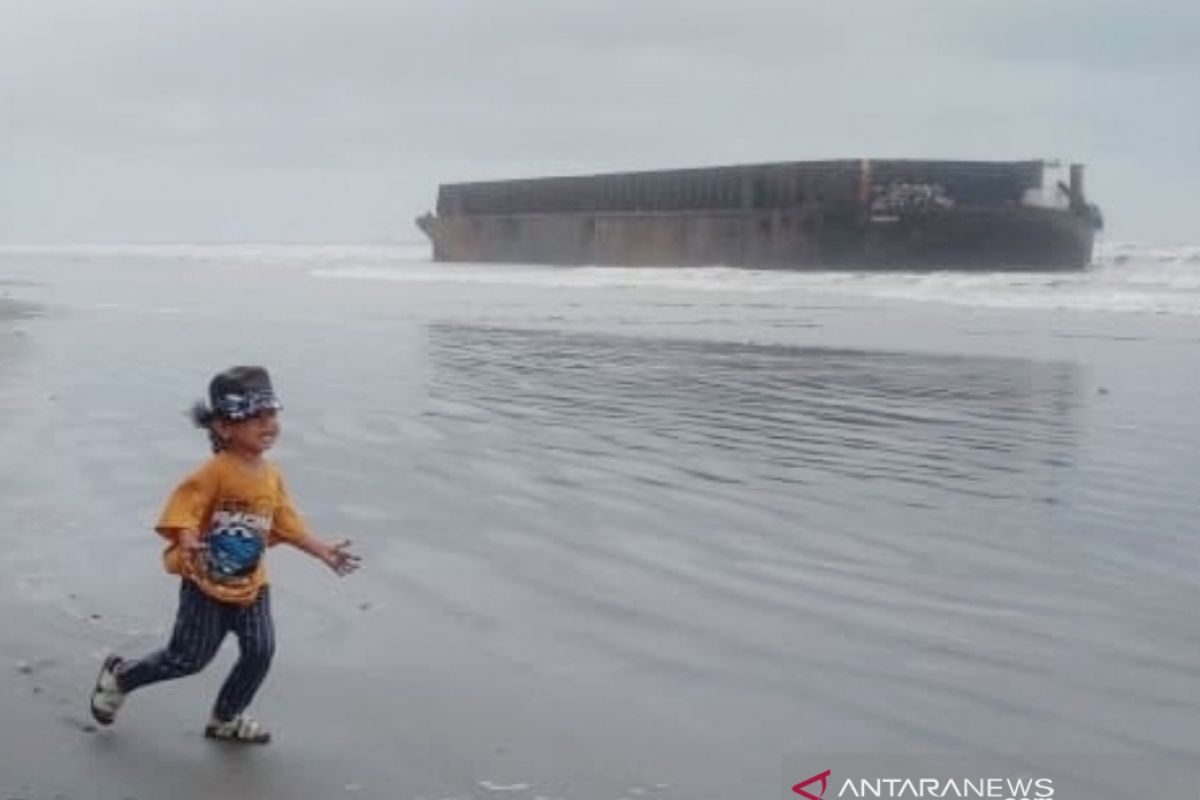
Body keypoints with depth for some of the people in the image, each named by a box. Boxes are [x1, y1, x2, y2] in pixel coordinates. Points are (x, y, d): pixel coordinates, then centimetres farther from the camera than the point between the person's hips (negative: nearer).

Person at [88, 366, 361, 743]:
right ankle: (120, 675, 28)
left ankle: (226, 718, 23)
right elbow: (184, 507, -26)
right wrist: (187, 539, -43)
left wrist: (323, 550, 8)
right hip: (206, 582, -7)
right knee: (188, 658, 2)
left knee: (261, 651, 2)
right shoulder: (216, 472, -21)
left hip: (251, 583, 7)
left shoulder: (271, 476, 2)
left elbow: (288, 524, 10)